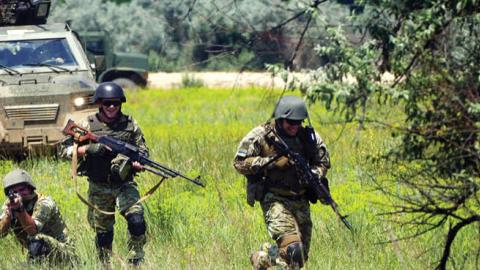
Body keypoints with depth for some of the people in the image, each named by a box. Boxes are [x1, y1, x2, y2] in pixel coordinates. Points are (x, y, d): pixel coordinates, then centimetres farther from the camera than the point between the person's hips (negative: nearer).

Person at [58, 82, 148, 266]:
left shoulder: (130, 124, 3)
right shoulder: (88, 125, -2)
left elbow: (143, 151, 9)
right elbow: (64, 149, -3)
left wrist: (138, 163, -13)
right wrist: (88, 149, -18)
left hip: (125, 184, 0)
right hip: (99, 188, 0)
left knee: (137, 222, -18)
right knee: (103, 231, 5)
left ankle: (136, 262, -5)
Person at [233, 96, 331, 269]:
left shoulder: (309, 137, 2)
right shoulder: (261, 136, -9)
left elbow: (323, 162, 13)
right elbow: (240, 163, -10)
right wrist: (271, 162, -21)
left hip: (300, 201, 6)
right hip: (275, 199, -6)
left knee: (301, 255, 11)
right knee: (292, 250, -24)